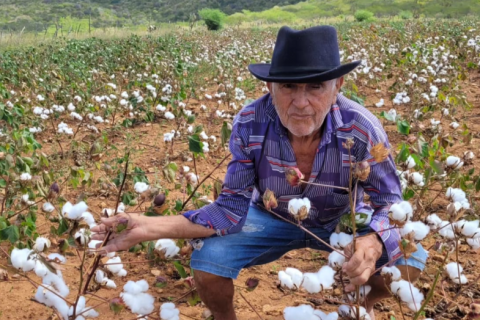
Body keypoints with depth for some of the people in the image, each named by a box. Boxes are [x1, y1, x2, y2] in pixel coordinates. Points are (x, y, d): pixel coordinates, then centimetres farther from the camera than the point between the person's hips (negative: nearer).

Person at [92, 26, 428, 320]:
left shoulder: (362, 130, -31)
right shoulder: (250, 124, -28)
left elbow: (389, 203, -23)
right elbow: (233, 207, -23)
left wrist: (372, 243, -49)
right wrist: (150, 228, -36)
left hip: (344, 220, 1)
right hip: (273, 217, 0)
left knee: (410, 257, -24)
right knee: (207, 263, -26)